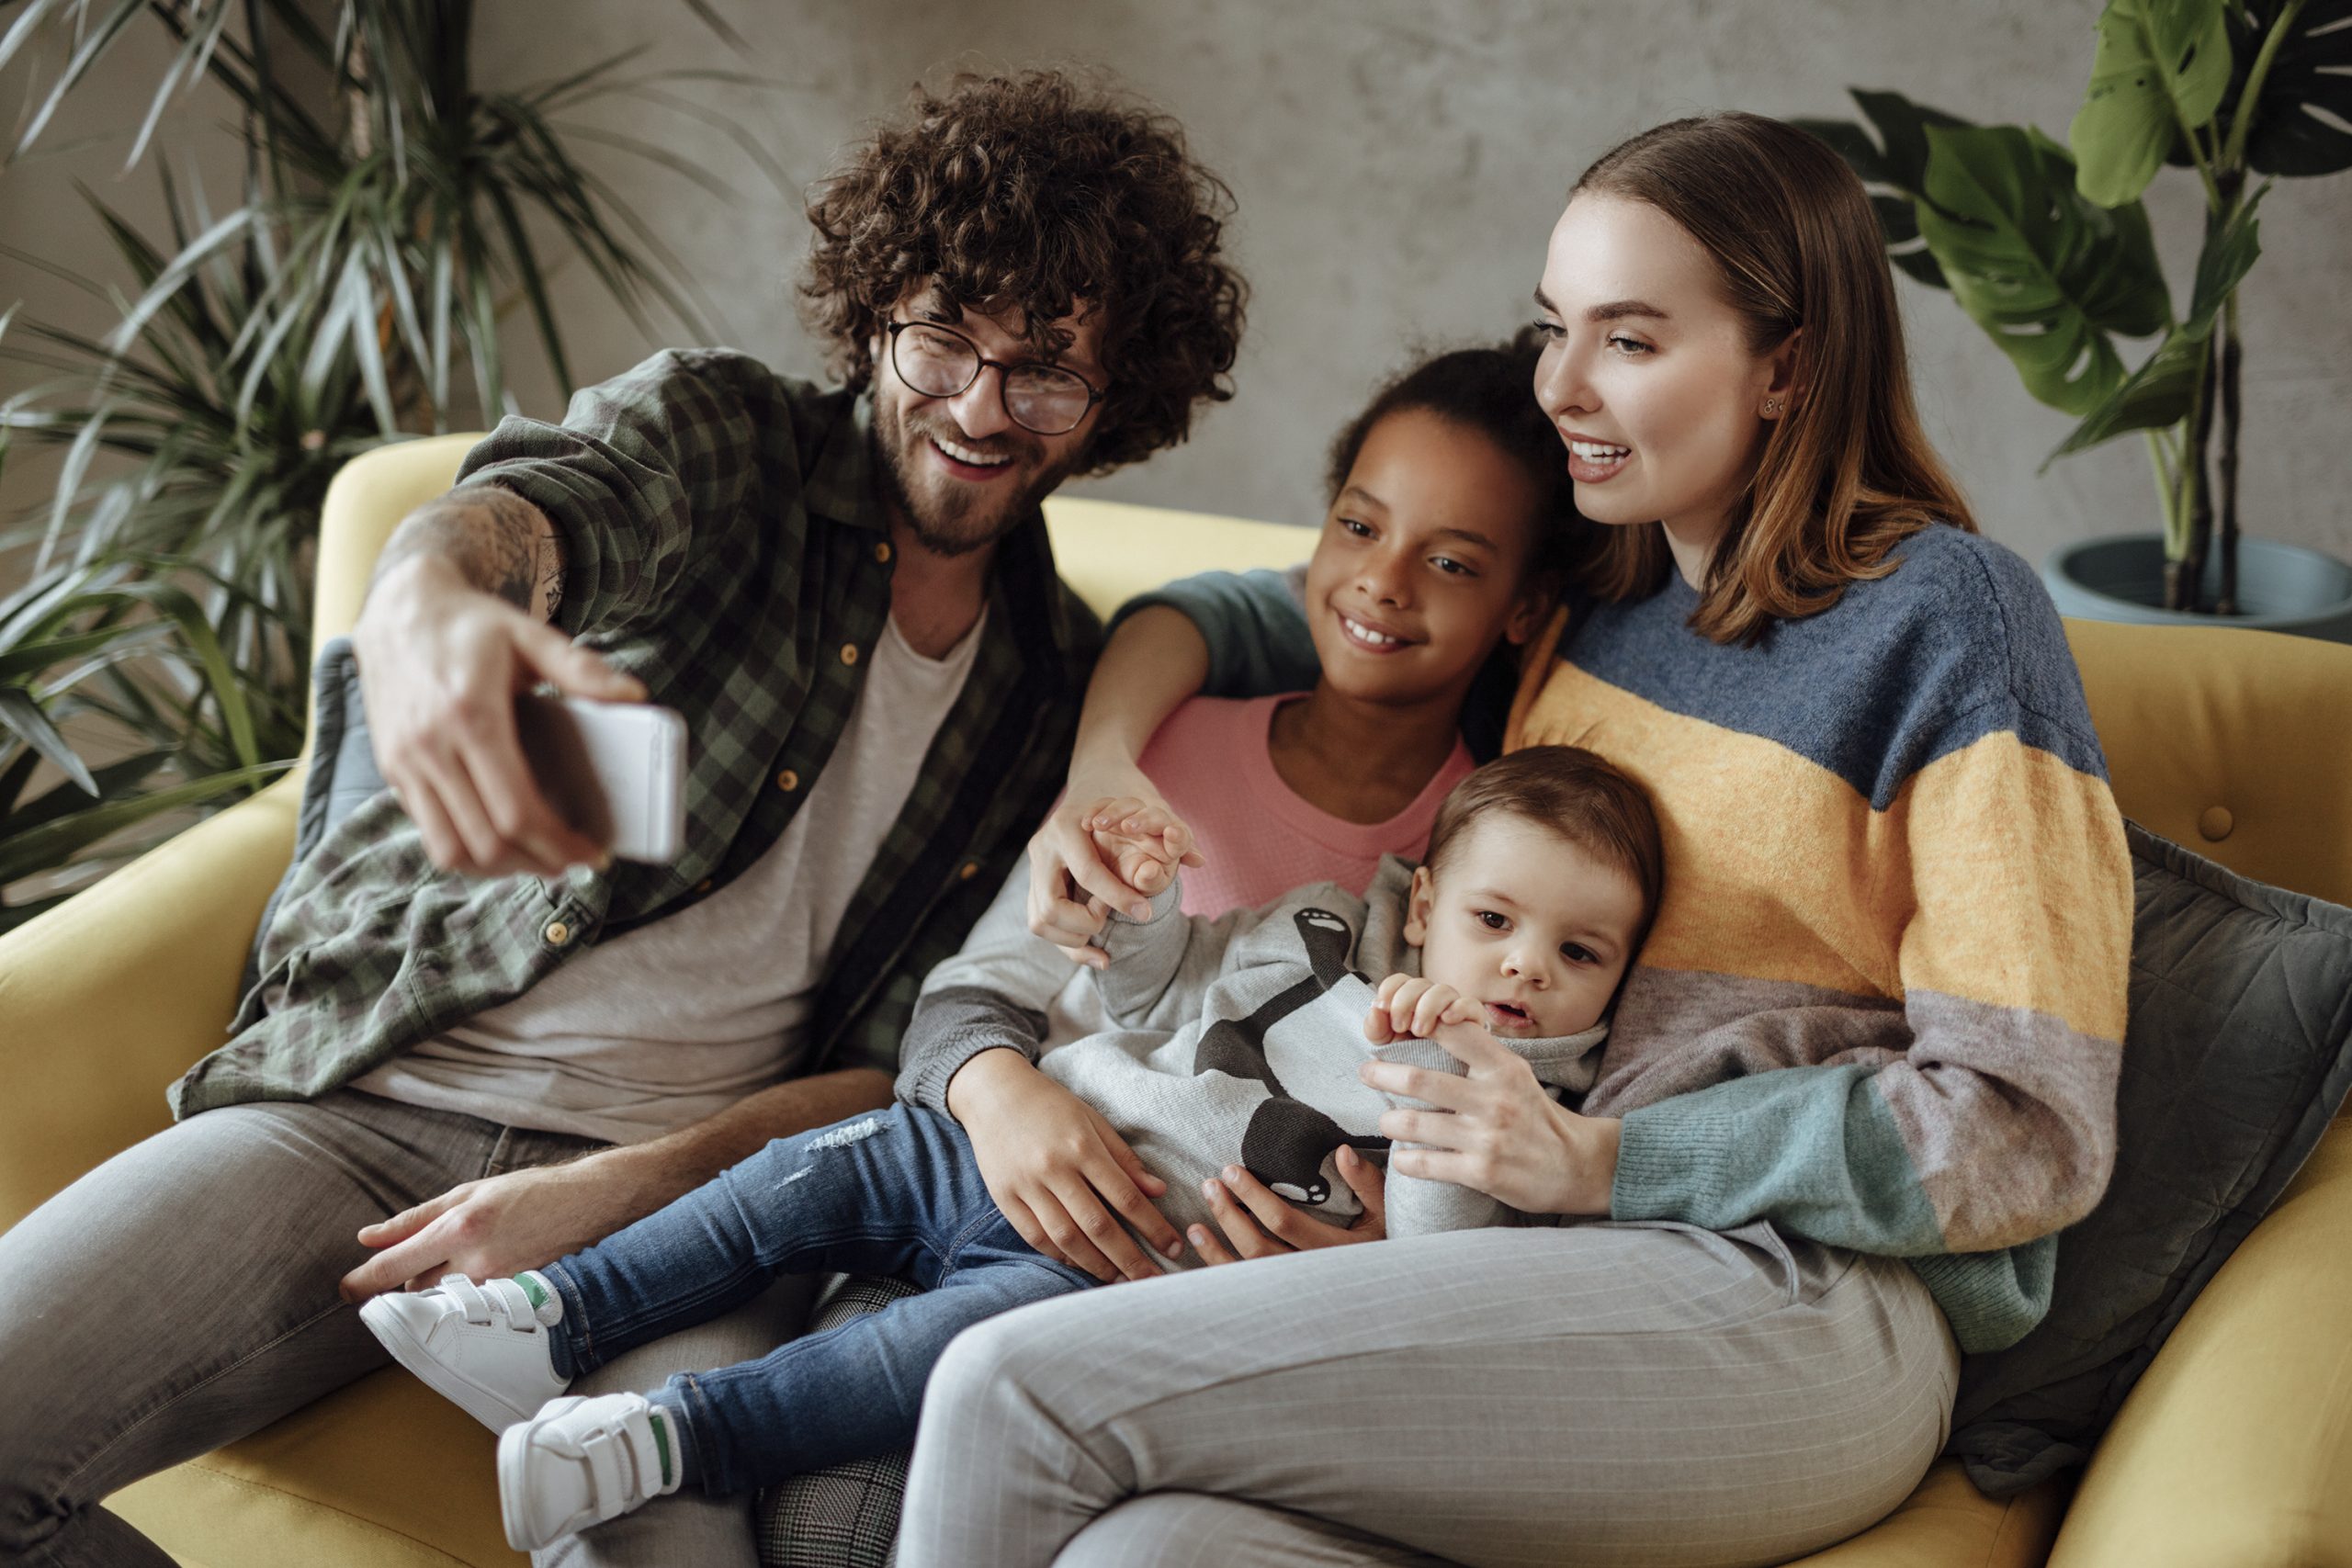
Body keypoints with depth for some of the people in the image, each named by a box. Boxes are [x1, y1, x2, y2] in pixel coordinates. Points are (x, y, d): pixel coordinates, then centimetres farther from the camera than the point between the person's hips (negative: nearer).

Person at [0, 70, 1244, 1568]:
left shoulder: (1063, 698, 10)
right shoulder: (721, 431, 3)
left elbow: (903, 1065, 6)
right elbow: (513, 512, -21)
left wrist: (615, 1194, -12)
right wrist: (428, 607, -48)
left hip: (677, 1182, 0)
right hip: (365, 1104, 0)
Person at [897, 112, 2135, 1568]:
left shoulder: (1951, 616, -4)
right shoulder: (1590, 589, 16)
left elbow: (2029, 1130, -9)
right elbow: (1255, 613, 27)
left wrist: (1601, 1160, -13)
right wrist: (1100, 760, 5)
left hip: (1797, 1306, -5)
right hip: (1551, 1253, 5)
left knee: (1020, 1389, -20)